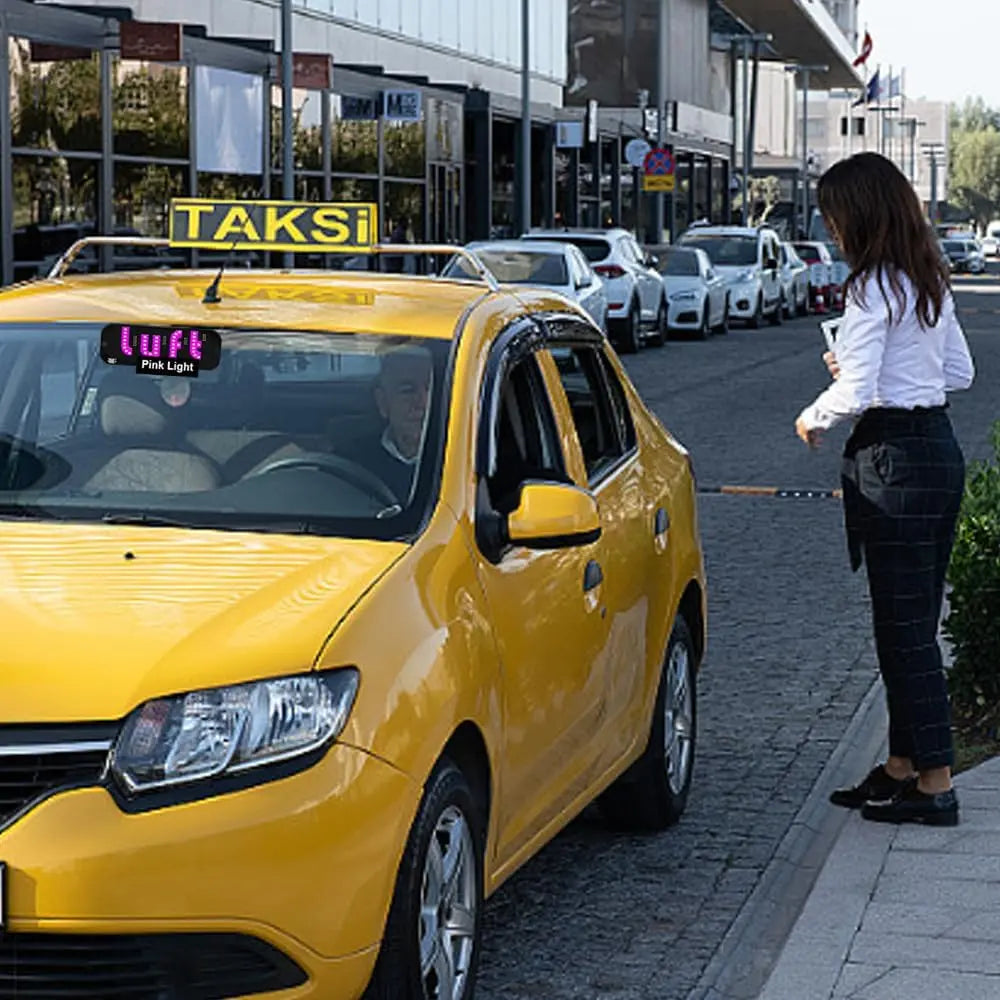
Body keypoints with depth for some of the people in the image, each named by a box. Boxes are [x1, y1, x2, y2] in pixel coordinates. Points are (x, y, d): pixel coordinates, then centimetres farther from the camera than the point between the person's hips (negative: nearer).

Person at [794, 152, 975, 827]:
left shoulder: (874, 287, -15)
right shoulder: (931, 282, 12)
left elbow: (855, 393, -21)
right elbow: (961, 372, 20)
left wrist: (812, 419, 0)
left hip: (893, 459, -9)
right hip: (941, 449, 9)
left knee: (903, 626, -3)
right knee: (914, 621, 14)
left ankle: (935, 784, 0)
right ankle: (902, 766, 23)